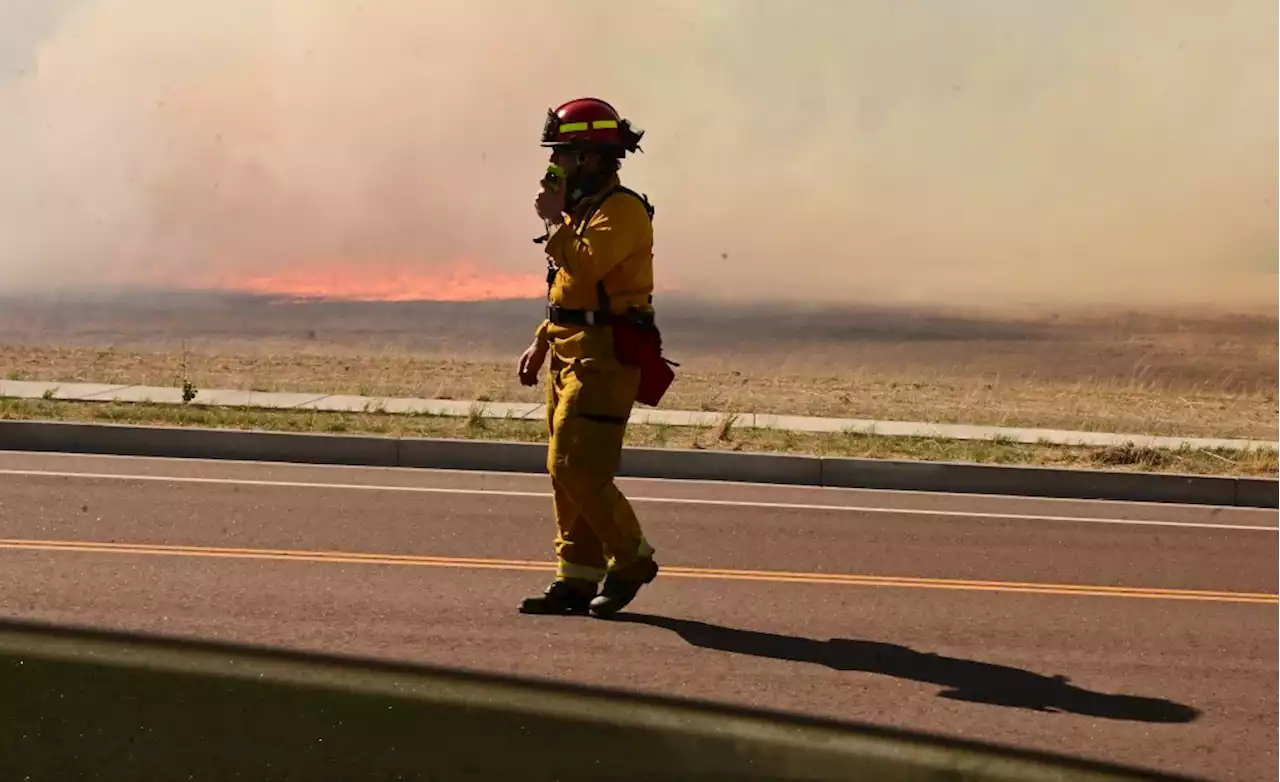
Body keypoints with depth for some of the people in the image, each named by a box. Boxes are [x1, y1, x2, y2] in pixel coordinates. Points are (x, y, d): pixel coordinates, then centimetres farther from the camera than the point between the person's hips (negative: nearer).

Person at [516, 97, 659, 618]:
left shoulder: (622, 209, -14)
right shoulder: (585, 207, 18)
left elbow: (584, 268, -29)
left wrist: (555, 219, -16)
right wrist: (541, 343, 19)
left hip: (603, 359, -10)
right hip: (570, 354, 10)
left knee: (577, 468, -12)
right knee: (566, 470, 9)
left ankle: (631, 558, 3)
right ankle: (578, 578, 13)